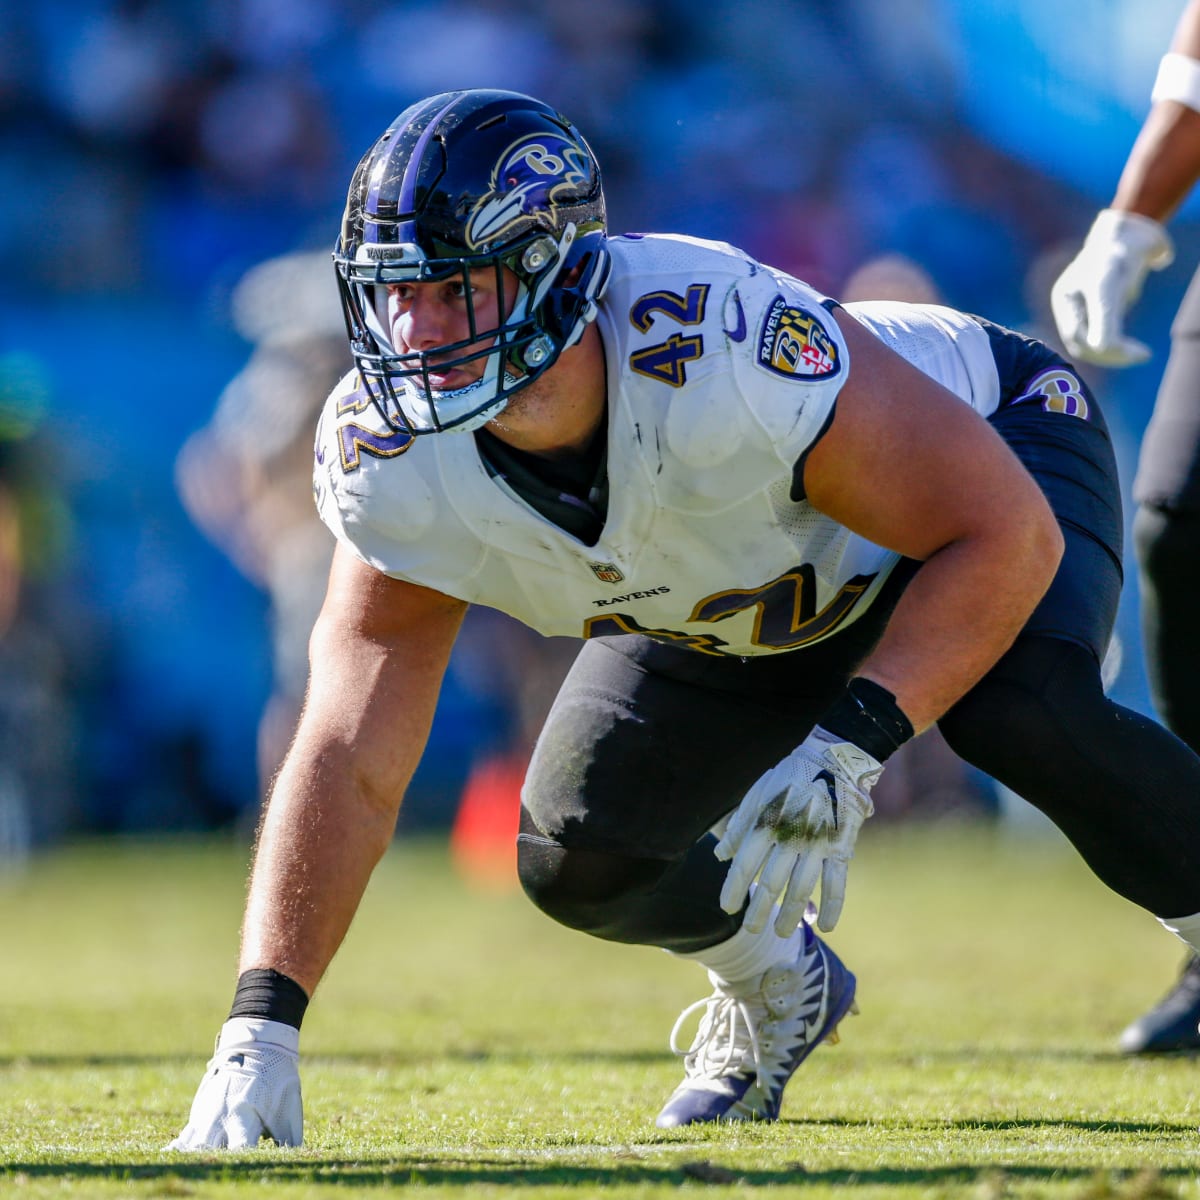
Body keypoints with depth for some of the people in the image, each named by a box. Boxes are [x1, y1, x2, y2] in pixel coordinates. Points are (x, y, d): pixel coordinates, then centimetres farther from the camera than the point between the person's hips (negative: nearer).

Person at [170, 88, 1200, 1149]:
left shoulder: (714, 348, -43)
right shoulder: (394, 463, -28)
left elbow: (1006, 534, -36)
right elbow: (348, 759, -25)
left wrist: (849, 749, -46)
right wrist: (260, 1031, -34)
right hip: (732, 613, 5)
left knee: (1021, 707, -35)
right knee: (579, 856, -8)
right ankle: (777, 989, 24)